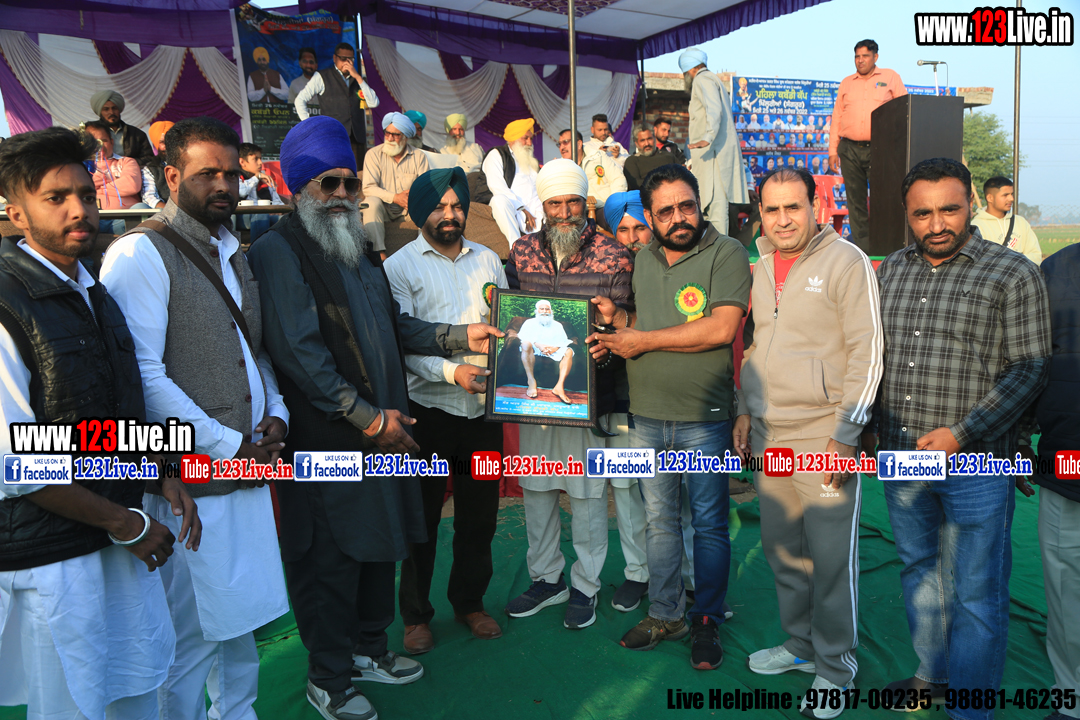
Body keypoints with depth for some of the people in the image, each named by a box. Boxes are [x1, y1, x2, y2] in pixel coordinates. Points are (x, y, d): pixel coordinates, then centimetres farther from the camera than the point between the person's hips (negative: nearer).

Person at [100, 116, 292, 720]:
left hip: (247, 464, 8)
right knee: (190, 634, 5)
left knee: (239, 619, 19)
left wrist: (276, 414, 3)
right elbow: (145, 376, -19)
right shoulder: (140, 253, -12)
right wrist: (228, 446, -15)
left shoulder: (232, 253, 15)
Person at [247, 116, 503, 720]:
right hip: (327, 439, -8)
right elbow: (299, 350, -19)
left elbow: (394, 325, 23)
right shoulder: (280, 250, -11)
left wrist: (459, 337, 10)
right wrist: (368, 418, -18)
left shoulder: (359, 249, 17)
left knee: (382, 544, 17)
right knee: (331, 557, 4)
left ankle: (369, 648, 37)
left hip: (382, 428, 8)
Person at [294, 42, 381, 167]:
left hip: (357, 137, 4)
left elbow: (374, 103, 5)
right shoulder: (321, 77, 10)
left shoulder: (359, 80, 21)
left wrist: (357, 77, -1)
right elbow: (300, 100, 10)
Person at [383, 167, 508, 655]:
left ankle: (470, 601, 32)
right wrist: (451, 371, -23)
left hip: (483, 404, 4)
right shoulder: (400, 266, -1)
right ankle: (416, 614, 24)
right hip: (428, 407, -3)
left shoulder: (488, 259, 11)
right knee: (422, 514, 7)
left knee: (479, 511, 13)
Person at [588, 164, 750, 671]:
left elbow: (721, 327, -20)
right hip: (646, 418, 6)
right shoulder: (644, 259, 12)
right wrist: (616, 318, 0)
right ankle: (665, 614, 30)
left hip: (703, 419, -5)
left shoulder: (726, 253, -8)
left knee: (709, 524, 7)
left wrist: (642, 340, -15)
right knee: (659, 520, 15)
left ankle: (707, 622, 24)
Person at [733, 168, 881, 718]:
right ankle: (800, 644, 34)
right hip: (768, 437, 6)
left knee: (832, 558, 2)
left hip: (824, 436, -6)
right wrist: (744, 412, 15)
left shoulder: (847, 262, -8)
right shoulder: (760, 267, 12)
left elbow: (867, 352, -11)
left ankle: (834, 667, 21)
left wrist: (846, 435, -14)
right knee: (780, 549, 15)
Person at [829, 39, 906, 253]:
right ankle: (861, 247, 7)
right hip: (850, 149, 2)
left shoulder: (890, 77, 10)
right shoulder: (846, 83, 17)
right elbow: (837, 117, 14)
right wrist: (833, 150, 7)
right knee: (856, 199, 2)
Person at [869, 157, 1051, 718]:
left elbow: (1029, 371, -10)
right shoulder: (890, 271, 8)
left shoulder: (1013, 275, -7)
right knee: (918, 571, 19)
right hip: (900, 459, 5)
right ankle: (933, 675, 38)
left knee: (976, 593, 4)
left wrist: (960, 434, -17)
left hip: (975, 463, -5)